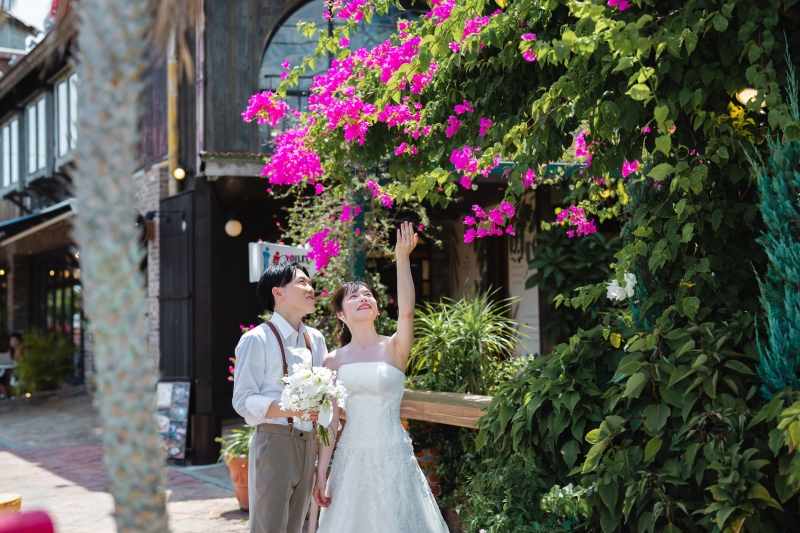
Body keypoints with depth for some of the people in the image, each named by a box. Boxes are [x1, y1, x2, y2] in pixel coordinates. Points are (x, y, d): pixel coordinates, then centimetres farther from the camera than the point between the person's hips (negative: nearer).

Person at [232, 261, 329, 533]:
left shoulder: (316, 339, 13)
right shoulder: (258, 339, -8)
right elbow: (243, 400, -13)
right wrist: (291, 409, -24)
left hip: (307, 442, 6)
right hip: (274, 440, -6)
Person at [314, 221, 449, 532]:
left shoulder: (394, 348, -2)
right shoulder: (334, 361, 4)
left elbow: (407, 312, -23)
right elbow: (330, 420, 4)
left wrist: (402, 258, -28)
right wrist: (321, 474, 0)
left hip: (392, 455, -2)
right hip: (351, 457, 2)